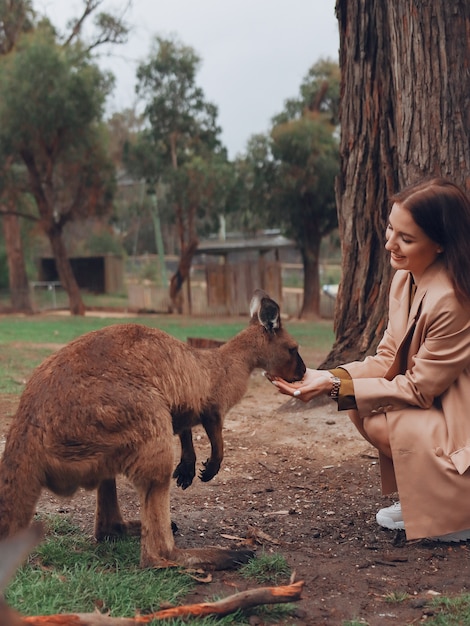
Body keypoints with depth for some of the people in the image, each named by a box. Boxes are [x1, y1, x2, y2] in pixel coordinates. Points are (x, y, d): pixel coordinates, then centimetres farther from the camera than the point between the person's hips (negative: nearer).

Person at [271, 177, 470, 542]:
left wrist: (337, 386, -22)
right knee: (358, 404, -5)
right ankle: (419, 497, 9)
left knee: (377, 420, -22)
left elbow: (420, 388, -22)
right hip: (435, 402, 8)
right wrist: (327, 376, -13)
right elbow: (387, 359, 1)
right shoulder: (406, 279, -2)